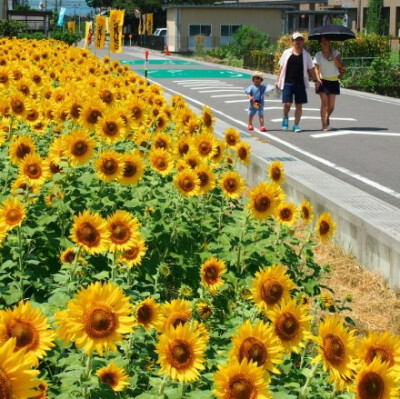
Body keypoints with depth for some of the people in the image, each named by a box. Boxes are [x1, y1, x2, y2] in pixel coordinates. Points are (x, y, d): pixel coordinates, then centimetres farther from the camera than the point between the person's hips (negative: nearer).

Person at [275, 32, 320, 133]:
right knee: (287, 103, -10)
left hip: (300, 83, 2)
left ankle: (296, 125, 11)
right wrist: (278, 80, 7)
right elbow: (281, 67, 10)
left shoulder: (306, 54, 8)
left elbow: (311, 69, 10)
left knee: (299, 105, 1)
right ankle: (285, 118, 20)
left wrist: (315, 80, 2)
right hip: (288, 82, -1)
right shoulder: (287, 53, 6)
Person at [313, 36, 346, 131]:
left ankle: (327, 118, 31)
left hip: (334, 81, 1)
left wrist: (333, 57, -15)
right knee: (324, 102, -14)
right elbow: (316, 68, -1)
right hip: (323, 81, -1)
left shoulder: (335, 52, 5)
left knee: (331, 105, 1)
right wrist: (318, 78, -17)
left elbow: (340, 66, -4)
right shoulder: (318, 55, 3)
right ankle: (324, 125, -13)